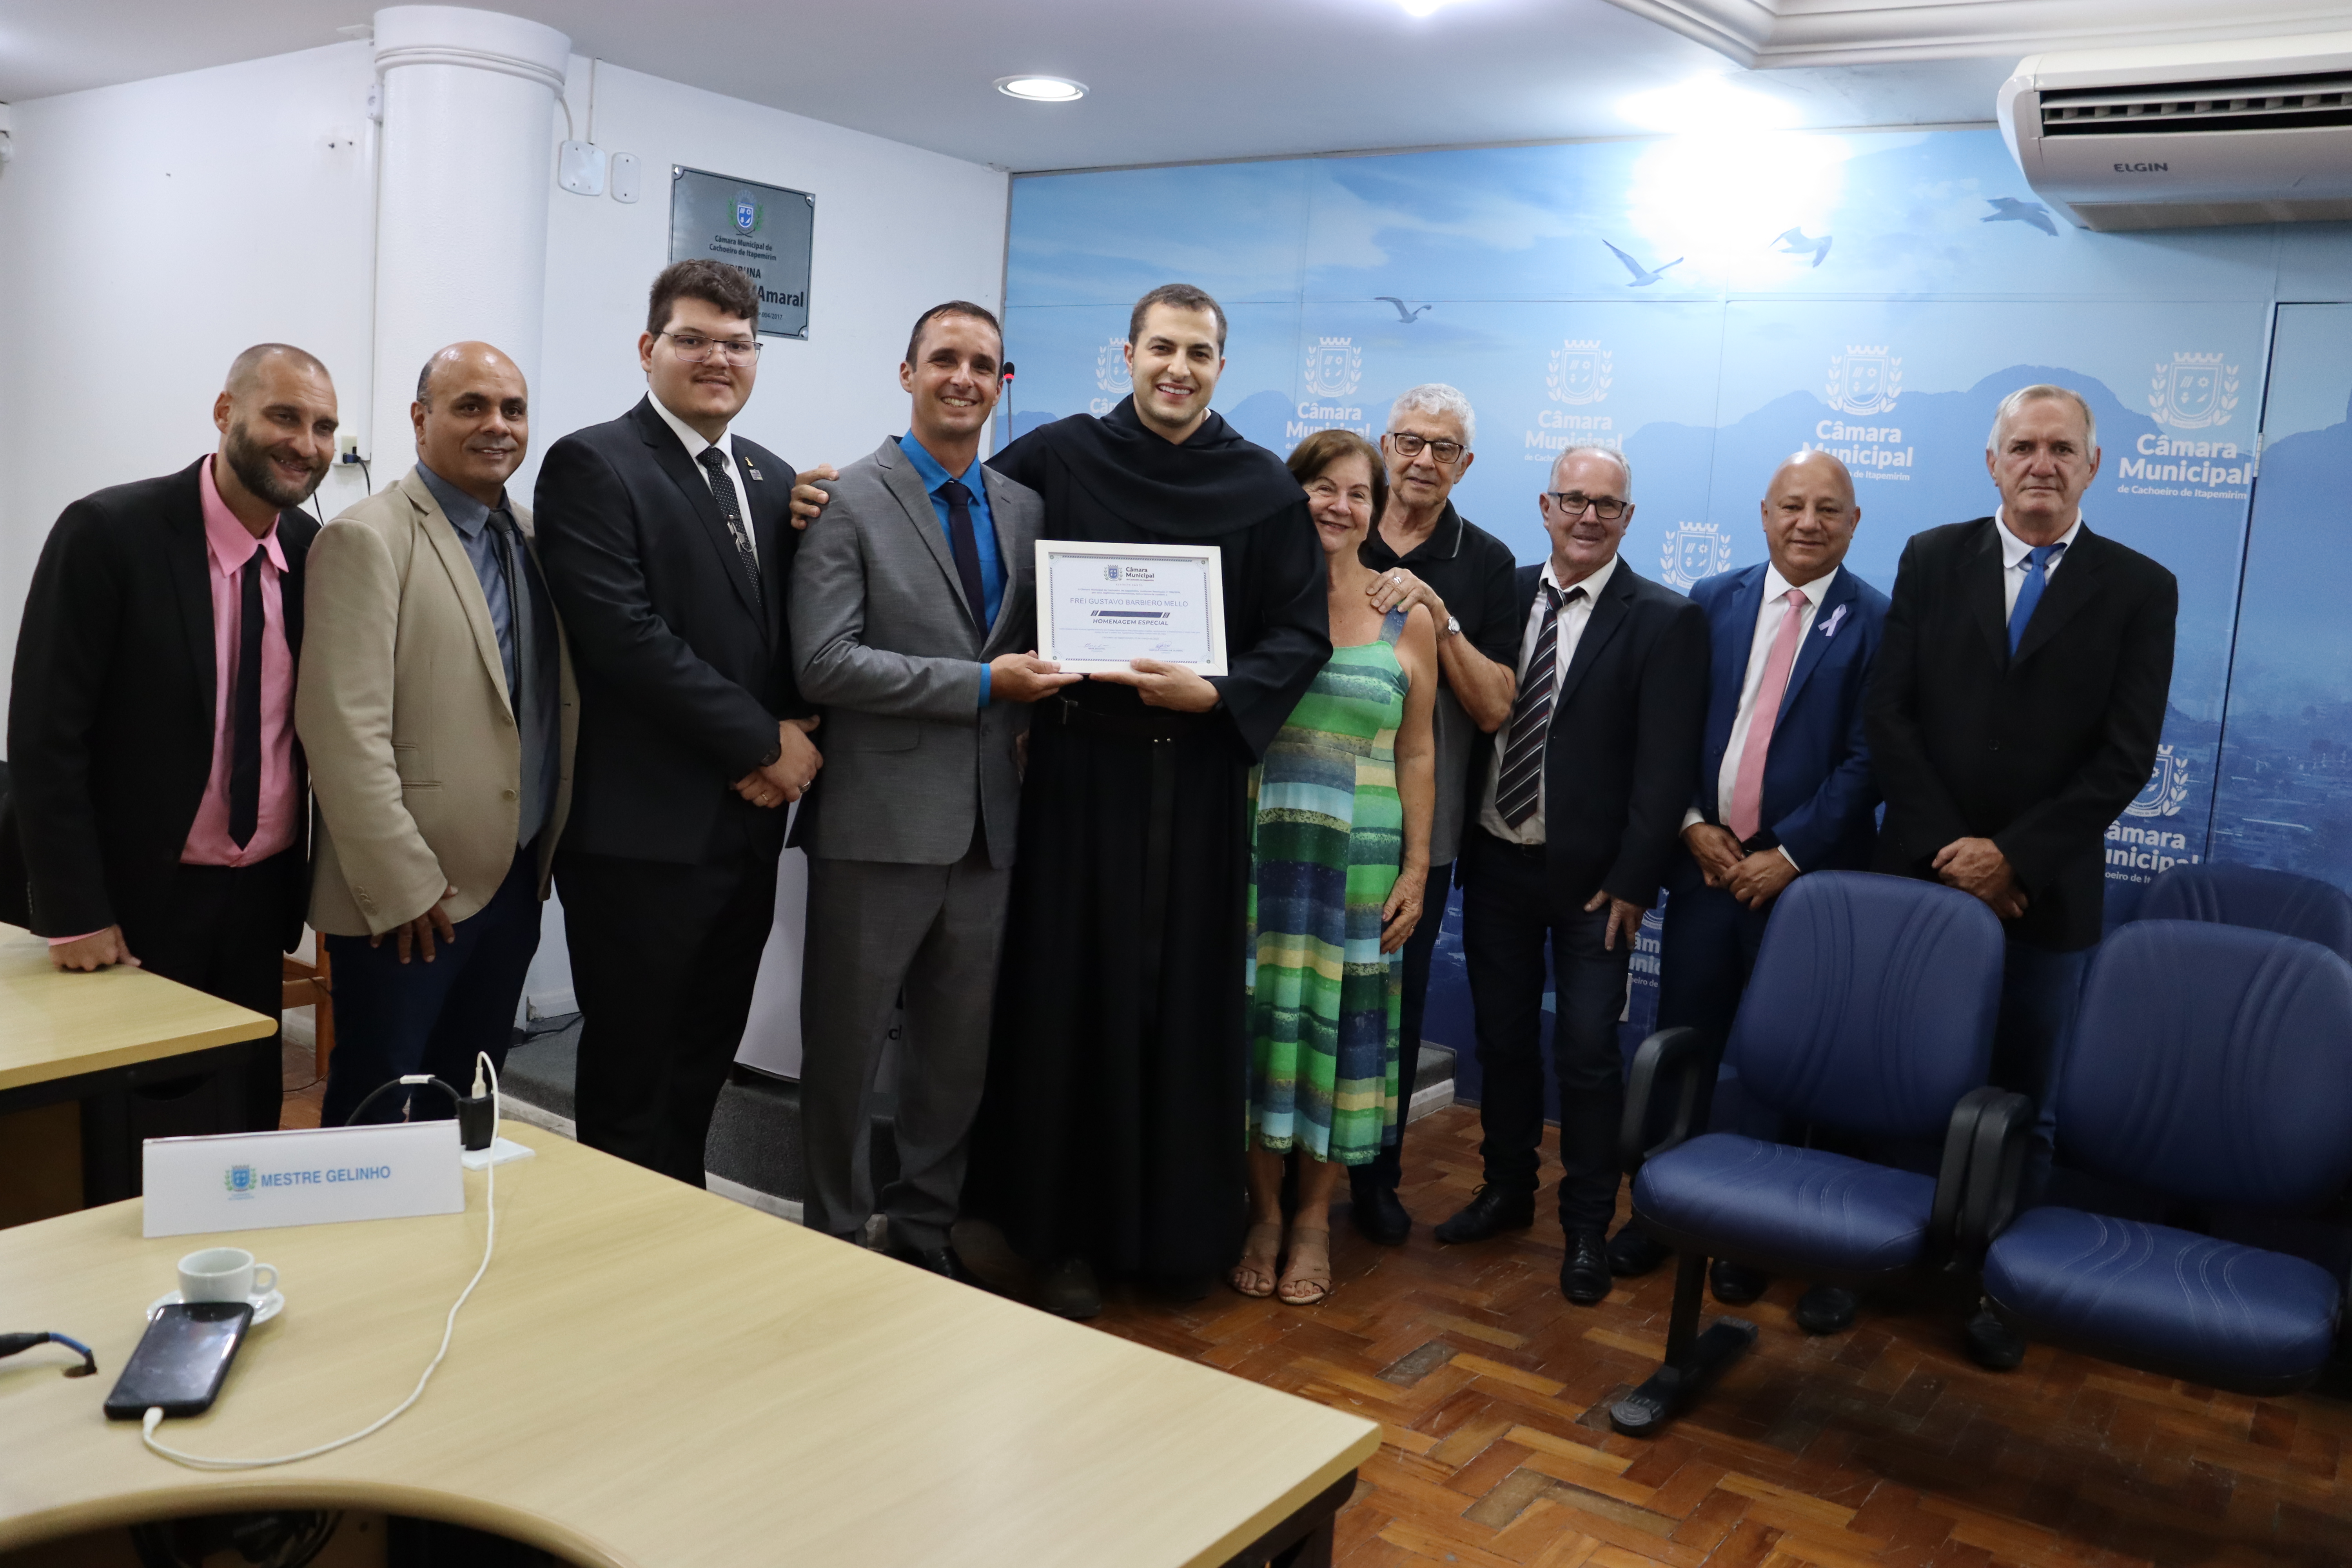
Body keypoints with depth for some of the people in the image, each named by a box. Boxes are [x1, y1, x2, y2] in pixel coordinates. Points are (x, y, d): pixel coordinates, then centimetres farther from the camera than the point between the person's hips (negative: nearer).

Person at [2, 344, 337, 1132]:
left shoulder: (315, 551, 1)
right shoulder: (108, 533, -13)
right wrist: (75, 914, -15)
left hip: (260, 898, 4)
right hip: (135, 899, -4)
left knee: (248, 1124, 12)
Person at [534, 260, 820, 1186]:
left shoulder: (773, 480, 15)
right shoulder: (592, 467, -7)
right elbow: (626, 637, -17)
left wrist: (793, 734, -5)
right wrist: (764, 742, -13)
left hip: (746, 822, 7)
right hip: (642, 830, -6)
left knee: (703, 1067, 16)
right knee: (632, 1078, 5)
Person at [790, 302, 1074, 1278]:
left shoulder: (1024, 510, 11)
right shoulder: (851, 501, -5)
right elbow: (825, 662, -15)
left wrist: (1040, 693, -4)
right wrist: (983, 685, -16)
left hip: (985, 822, 5)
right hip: (881, 821, -5)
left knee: (958, 1046, 15)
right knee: (845, 1044, 8)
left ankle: (924, 1230, 31)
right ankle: (833, 1236, 24)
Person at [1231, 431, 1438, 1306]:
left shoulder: (1406, 619, 4)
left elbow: (1416, 754, 5)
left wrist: (1416, 869, 0)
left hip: (1361, 865, 1)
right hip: (1260, 853, 0)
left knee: (1338, 1028, 7)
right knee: (1258, 1023, 5)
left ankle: (1314, 1218, 22)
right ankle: (1263, 1211, 22)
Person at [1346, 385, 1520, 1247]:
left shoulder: (1485, 563, 1)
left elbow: (1494, 708, -6)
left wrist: (1438, 615, -17)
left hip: (1419, 821, 0)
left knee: (1398, 1003, 10)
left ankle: (1376, 1177, 27)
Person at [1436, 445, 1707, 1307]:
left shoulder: (1665, 621, -7)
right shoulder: (1505, 595, 5)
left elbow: (1666, 765, -11)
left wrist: (1632, 881, -14)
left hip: (1589, 874, -4)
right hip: (1496, 859, 4)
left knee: (1587, 1054, 1)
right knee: (1502, 1039, 15)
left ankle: (1587, 1228, 17)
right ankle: (1507, 1190, 34)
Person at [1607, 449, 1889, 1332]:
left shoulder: (1876, 622, -3)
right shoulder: (1712, 602, 8)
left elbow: (1866, 762, -8)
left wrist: (1787, 854, -12)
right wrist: (1693, 824, -6)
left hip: (1806, 874, -3)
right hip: (1706, 859, 3)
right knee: (1682, 1042, 9)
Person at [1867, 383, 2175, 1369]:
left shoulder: (2140, 590, 0)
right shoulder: (1931, 560, 4)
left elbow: (2126, 757, -6)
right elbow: (1890, 715, -2)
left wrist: (2014, 856, -14)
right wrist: (1947, 846, -11)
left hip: (2047, 892, -1)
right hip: (1922, 876, 1)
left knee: (2025, 1105, 8)